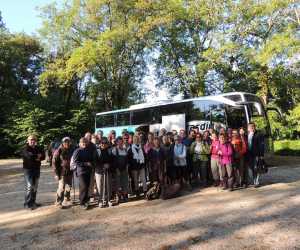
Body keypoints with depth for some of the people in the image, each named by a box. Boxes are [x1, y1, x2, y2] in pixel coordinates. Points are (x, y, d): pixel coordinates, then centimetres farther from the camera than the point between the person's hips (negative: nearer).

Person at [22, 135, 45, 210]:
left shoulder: (38, 148, 9)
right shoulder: (25, 148, -8)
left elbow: (43, 156, -2)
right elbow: (29, 156, -26)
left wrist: (36, 157, -18)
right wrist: (37, 156, -11)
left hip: (37, 169, 6)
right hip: (28, 169, -6)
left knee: (35, 187, 13)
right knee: (29, 186, -10)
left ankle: (33, 202, 24)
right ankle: (27, 204, -1)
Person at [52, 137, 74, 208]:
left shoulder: (71, 150, 7)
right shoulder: (59, 151, -8)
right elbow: (54, 162, -8)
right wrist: (56, 173, -11)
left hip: (70, 172, 5)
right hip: (62, 172, -5)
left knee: (69, 187, 15)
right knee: (61, 188, -5)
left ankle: (67, 198, 37)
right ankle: (58, 202, 10)